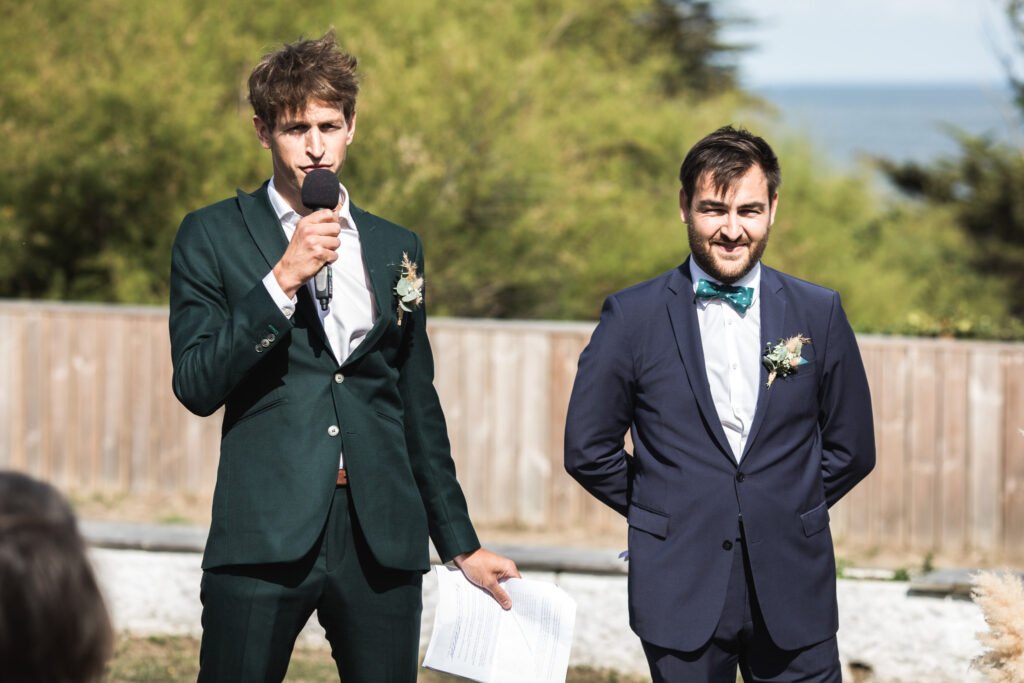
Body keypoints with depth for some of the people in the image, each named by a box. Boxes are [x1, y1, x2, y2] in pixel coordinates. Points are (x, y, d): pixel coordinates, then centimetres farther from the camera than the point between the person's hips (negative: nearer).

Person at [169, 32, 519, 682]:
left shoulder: (397, 249, 16)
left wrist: (462, 543, 20)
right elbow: (197, 385, -6)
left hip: (382, 540, 3)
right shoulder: (213, 237, 5)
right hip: (265, 532, -3)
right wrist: (283, 280, -13)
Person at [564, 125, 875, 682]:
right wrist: (665, 514, 5)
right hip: (681, 591, -1)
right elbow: (589, 448, 3)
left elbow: (851, 447, 11)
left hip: (793, 594, 1)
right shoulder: (632, 317, -1)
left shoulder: (819, 313, 4)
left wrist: (788, 514, 6)